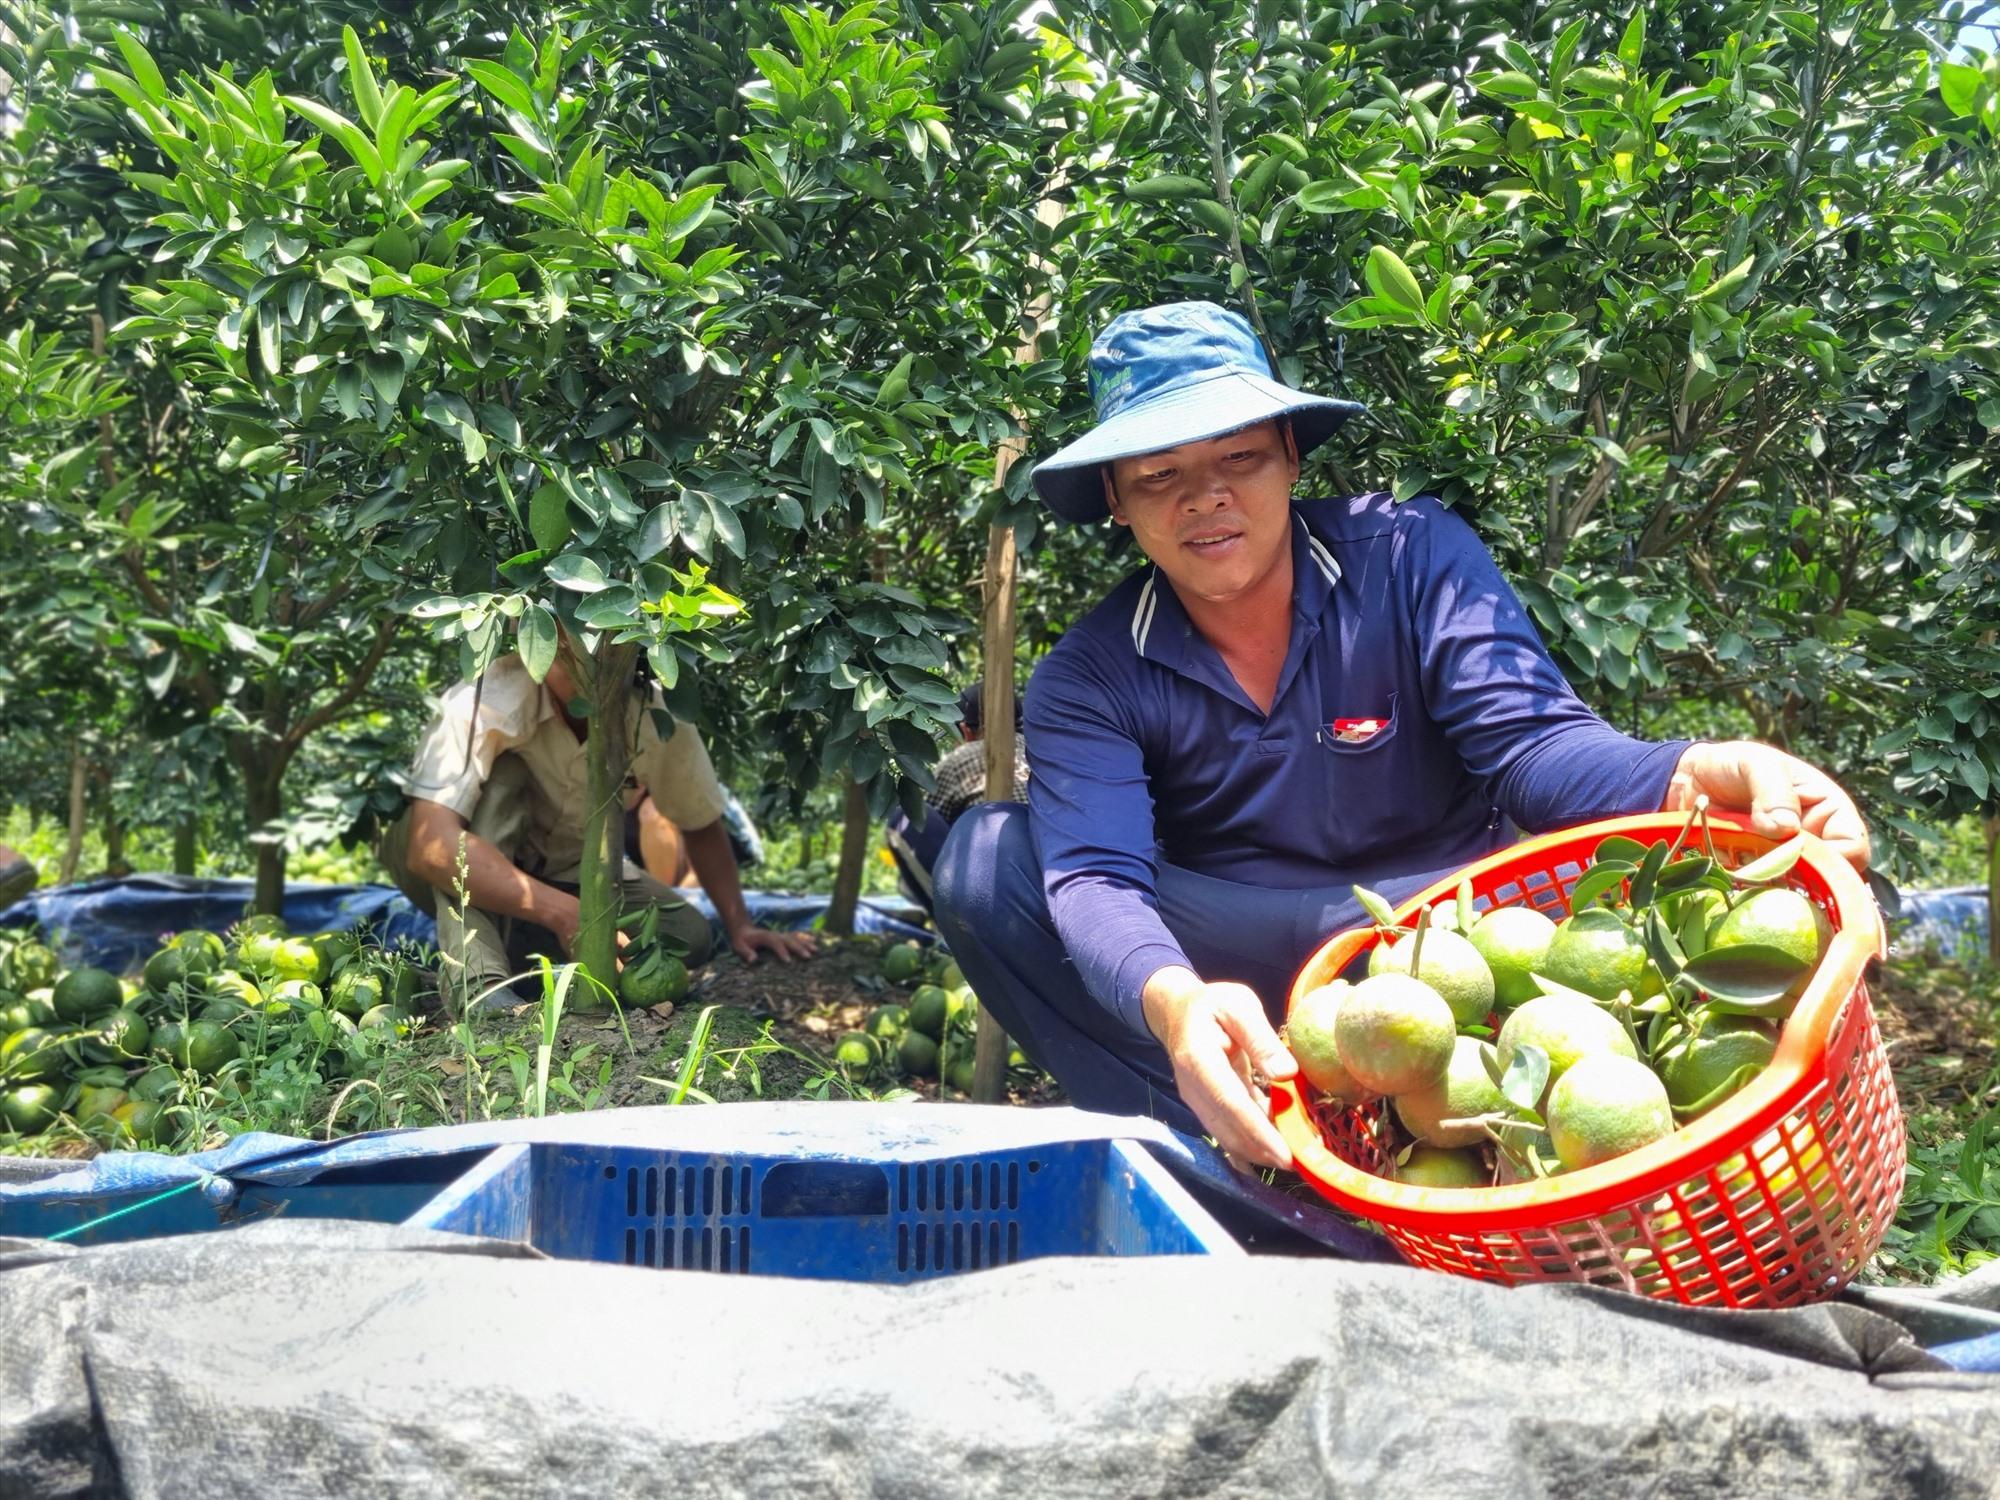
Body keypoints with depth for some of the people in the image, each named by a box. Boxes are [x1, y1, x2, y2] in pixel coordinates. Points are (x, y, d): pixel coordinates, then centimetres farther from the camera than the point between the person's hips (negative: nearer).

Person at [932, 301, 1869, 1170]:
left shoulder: (1412, 556, -8)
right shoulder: (1090, 679, -7)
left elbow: (1529, 740, -22)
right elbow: (1096, 881, -23)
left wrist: (1693, 780, -46)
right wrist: (1175, 1004, -49)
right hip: (1225, 977, 2)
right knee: (988, 858, -22)